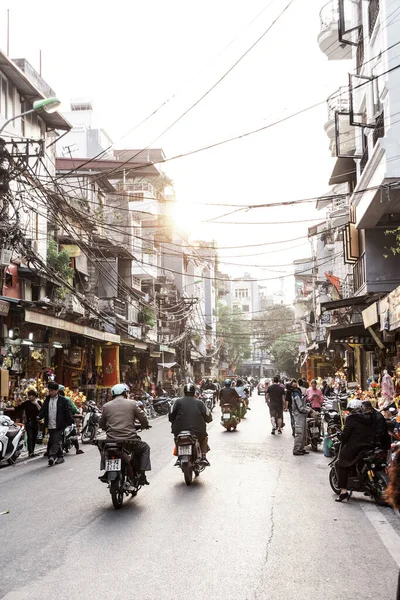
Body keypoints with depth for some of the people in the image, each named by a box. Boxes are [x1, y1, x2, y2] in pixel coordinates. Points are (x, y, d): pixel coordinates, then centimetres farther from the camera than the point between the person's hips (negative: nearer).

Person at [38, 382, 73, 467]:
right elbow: (43, 410, 11)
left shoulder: (63, 400, -6)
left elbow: (68, 412, -5)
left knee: (56, 442, -13)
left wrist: (69, 423, -7)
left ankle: (52, 456, -19)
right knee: (55, 442, 13)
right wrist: (39, 416, -8)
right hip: (50, 426, 6)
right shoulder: (47, 400, 11)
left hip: (59, 426, -6)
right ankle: (60, 457, 24)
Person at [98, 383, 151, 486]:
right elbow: (143, 419, 6)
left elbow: (101, 424, 16)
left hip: (111, 441, 3)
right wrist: (145, 426, 28)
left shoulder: (106, 406, 8)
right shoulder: (132, 404, 2)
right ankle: (142, 475, 12)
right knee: (145, 448, 24)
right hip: (129, 440, -3)